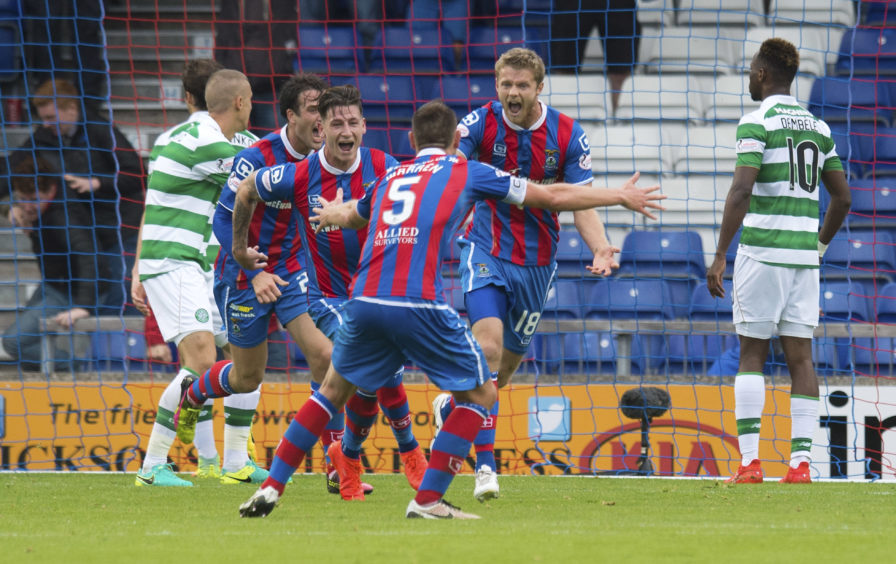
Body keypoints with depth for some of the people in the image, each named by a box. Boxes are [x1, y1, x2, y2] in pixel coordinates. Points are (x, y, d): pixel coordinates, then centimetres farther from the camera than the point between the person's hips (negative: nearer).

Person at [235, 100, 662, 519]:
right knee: (481, 395, 12)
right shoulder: (465, 172, 14)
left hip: (363, 301, 4)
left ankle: (271, 488, 17)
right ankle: (427, 499, 2)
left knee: (335, 388, 25)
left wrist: (334, 214, 72)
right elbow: (553, 197, 19)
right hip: (420, 306, -4)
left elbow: (349, 215, 47)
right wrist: (620, 196, 31)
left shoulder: (390, 178, 25)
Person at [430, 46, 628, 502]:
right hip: (487, 251, -3)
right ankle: (485, 463, -22)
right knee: (488, 345, -22)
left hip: (537, 259, 3)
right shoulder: (480, 124, -10)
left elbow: (582, 202, -4)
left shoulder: (567, 135, -6)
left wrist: (599, 247, -22)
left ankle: (451, 406, 45)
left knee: (510, 359, 14)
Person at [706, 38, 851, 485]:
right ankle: (801, 461, -2)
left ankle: (749, 461, -6)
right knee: (800, 356, 4)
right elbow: (842, 197, 17)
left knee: (751, 354, 0)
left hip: (762, 248, -5)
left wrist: (719, 255, -13)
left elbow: (741, 191, -16)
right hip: (804, 253, 5)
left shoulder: (757, 123, -7)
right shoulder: (818, 128, 13)